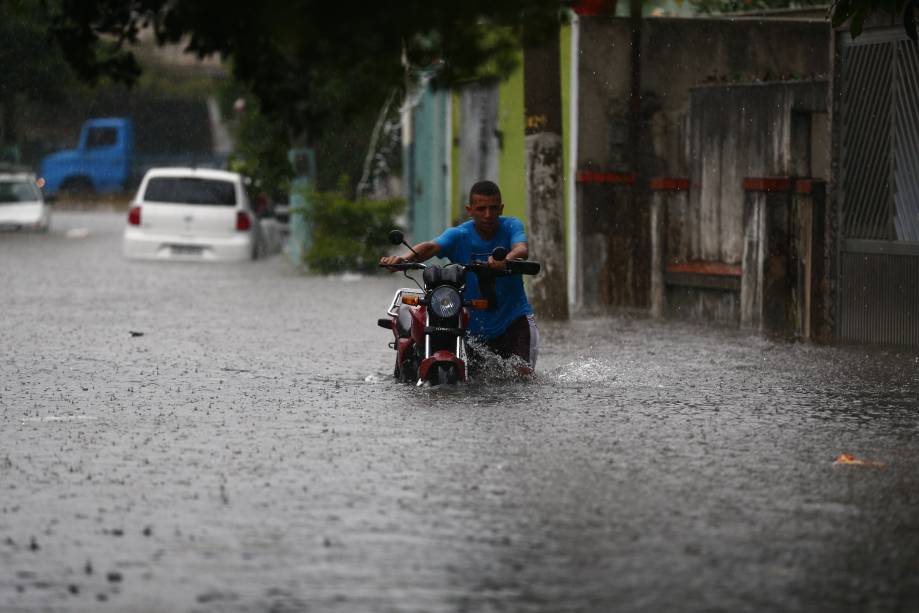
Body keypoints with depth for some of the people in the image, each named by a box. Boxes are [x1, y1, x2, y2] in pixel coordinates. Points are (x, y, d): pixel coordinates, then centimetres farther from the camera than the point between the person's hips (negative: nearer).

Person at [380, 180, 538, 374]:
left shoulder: (511, 226, -7)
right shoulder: (458, 235, -8)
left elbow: (522, 250, -29)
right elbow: (431, 247, -27)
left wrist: (505, 259, -53)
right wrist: (404, 258, -49)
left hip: (514, 316, -1)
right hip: (474, 325, 1)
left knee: (523, 374, -14)